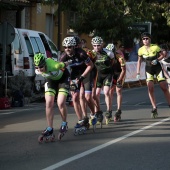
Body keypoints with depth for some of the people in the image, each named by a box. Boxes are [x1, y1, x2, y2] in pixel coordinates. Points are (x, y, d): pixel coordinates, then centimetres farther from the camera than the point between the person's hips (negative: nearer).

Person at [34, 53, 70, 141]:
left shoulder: (54, 65, -41)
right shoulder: (37, 71, -25)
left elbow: (64, 65, -20)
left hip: (63, 78, -4)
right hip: (51, 80, 4)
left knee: (61, 103, -16)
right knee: (49, 103, -9)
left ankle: (64, 124, 10)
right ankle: (49, 129, -2)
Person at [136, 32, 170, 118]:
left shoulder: (155, 47, -11)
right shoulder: (141, 50, -4)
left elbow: (162, 55, 1)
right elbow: (139, 61, 7)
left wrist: (157, 60, -18)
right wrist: (138, 73, 3)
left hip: (157, 67, -1)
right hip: (148, 69, 1)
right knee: (150, 89, -12)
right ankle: (154, 109, -10)